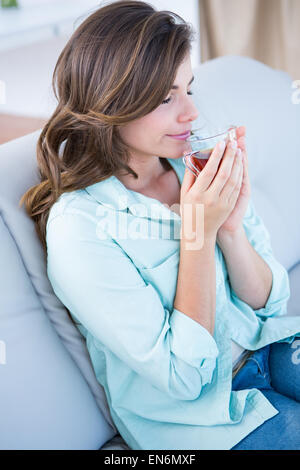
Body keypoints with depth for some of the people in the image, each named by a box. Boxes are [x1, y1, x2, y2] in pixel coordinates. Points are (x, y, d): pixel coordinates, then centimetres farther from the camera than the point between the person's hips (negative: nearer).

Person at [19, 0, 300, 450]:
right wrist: (200, 231, -26)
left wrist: (231, 227, -21)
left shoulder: (201, 165, -6)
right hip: (193, 413, -5)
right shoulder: (78, 226, -23)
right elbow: (182, 376, -20)